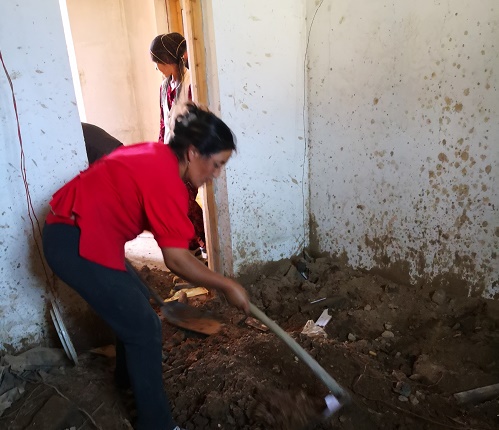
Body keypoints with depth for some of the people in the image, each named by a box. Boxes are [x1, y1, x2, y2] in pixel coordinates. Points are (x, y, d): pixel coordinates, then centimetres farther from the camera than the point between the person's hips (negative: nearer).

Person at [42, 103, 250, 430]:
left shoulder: (156, 155, 6)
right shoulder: (167, 180, -23)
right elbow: (176, 260, -23)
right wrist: (227, 286, -14)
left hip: (76, 231, 10)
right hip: (76, 243, -10)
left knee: (136, 300, 24)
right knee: (145, 327, -5)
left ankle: (128, 373, 47)